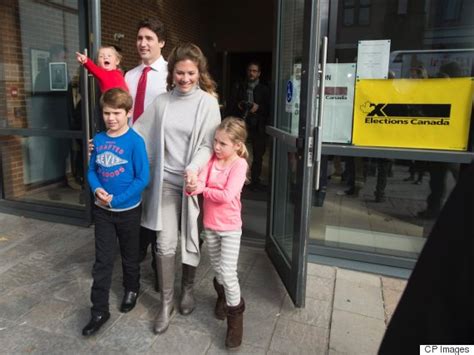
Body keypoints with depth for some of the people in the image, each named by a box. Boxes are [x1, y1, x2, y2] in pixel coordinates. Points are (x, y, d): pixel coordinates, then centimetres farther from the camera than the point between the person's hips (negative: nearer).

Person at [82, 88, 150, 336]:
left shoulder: (135, 141, -16)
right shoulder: (98, 139, -1)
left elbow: (143, 178, -17)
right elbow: (92, 170, 7)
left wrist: (116, 199, -20)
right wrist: (96, 189, -14)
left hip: (128, 210, -3)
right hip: (102, 210, 4)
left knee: (129, 255, 17)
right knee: (102, 261, 8)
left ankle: (131, 290, 43)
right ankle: (99, 310, 21)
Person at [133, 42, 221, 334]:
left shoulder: (208, 102, -4)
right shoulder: (162, 102, 5)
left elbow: (208, 144, -10)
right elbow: (138, 133, 11)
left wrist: (194, 168, -27)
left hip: (193, 181, -1)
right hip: (166, 180, 2)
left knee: (190, 239, 12)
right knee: (165, 244, 0)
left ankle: (188, 289, 36)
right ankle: (166, 302, 18)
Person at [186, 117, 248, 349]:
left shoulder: (239, 164, -16)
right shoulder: (212, 158, -1)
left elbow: (227, 196, -26)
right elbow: (200, 182, -14)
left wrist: (202, 190, -15)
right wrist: (191, 187, -37)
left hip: (230, 227, -5)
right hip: (209, 224, 5)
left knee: (228, 273, -4)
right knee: (217, 269, 21)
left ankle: (235, 317, 16)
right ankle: (222, 297, 48)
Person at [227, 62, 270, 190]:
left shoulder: (264, 89, 10)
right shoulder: (238, 87, 14)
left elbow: (268, 108, 4)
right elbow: (230, 104, 11)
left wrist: (258, 107, -14)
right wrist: (238, 105, -9)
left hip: (257, 126, 0)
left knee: (258, 154, 4)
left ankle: (255, 180, 14)